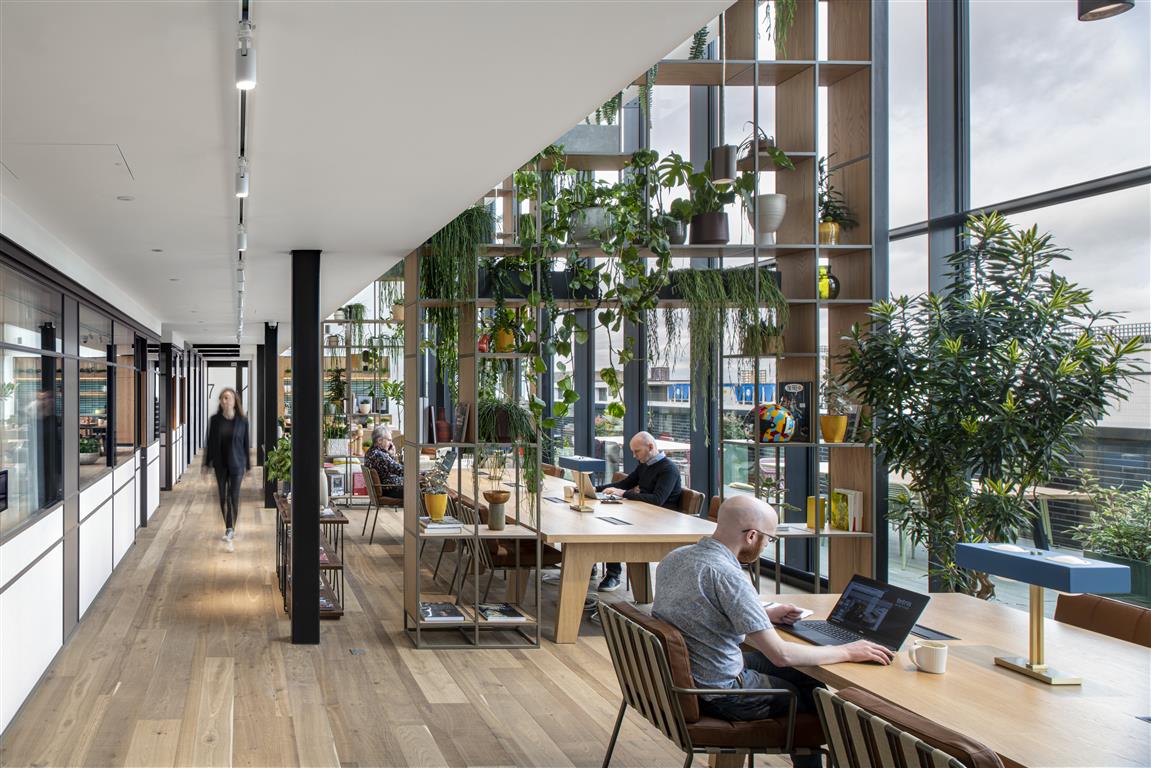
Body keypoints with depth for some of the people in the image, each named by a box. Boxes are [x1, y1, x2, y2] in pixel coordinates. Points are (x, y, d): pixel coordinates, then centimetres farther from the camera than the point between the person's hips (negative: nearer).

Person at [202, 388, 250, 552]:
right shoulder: (215, 420, -1)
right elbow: (210, 442, 4)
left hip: (236, 464, -2)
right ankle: (229, 529, 25)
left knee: (234, 497, -7)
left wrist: (248, 465, 3)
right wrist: (207, 463, 3)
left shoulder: (242, 421, -5)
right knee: (223, 497, 9)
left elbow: (246, 444, 1)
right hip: (220, 463, 2)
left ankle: (230, 530, -7)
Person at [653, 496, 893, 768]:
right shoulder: (726, 575, -28)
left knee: (803, 672, 22)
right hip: (719, 693, -8)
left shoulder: (675, 557, -1)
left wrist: (765, 615, 18)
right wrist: (847, 652, -15)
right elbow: (781, 654, -27)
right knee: (813, 696, 14)